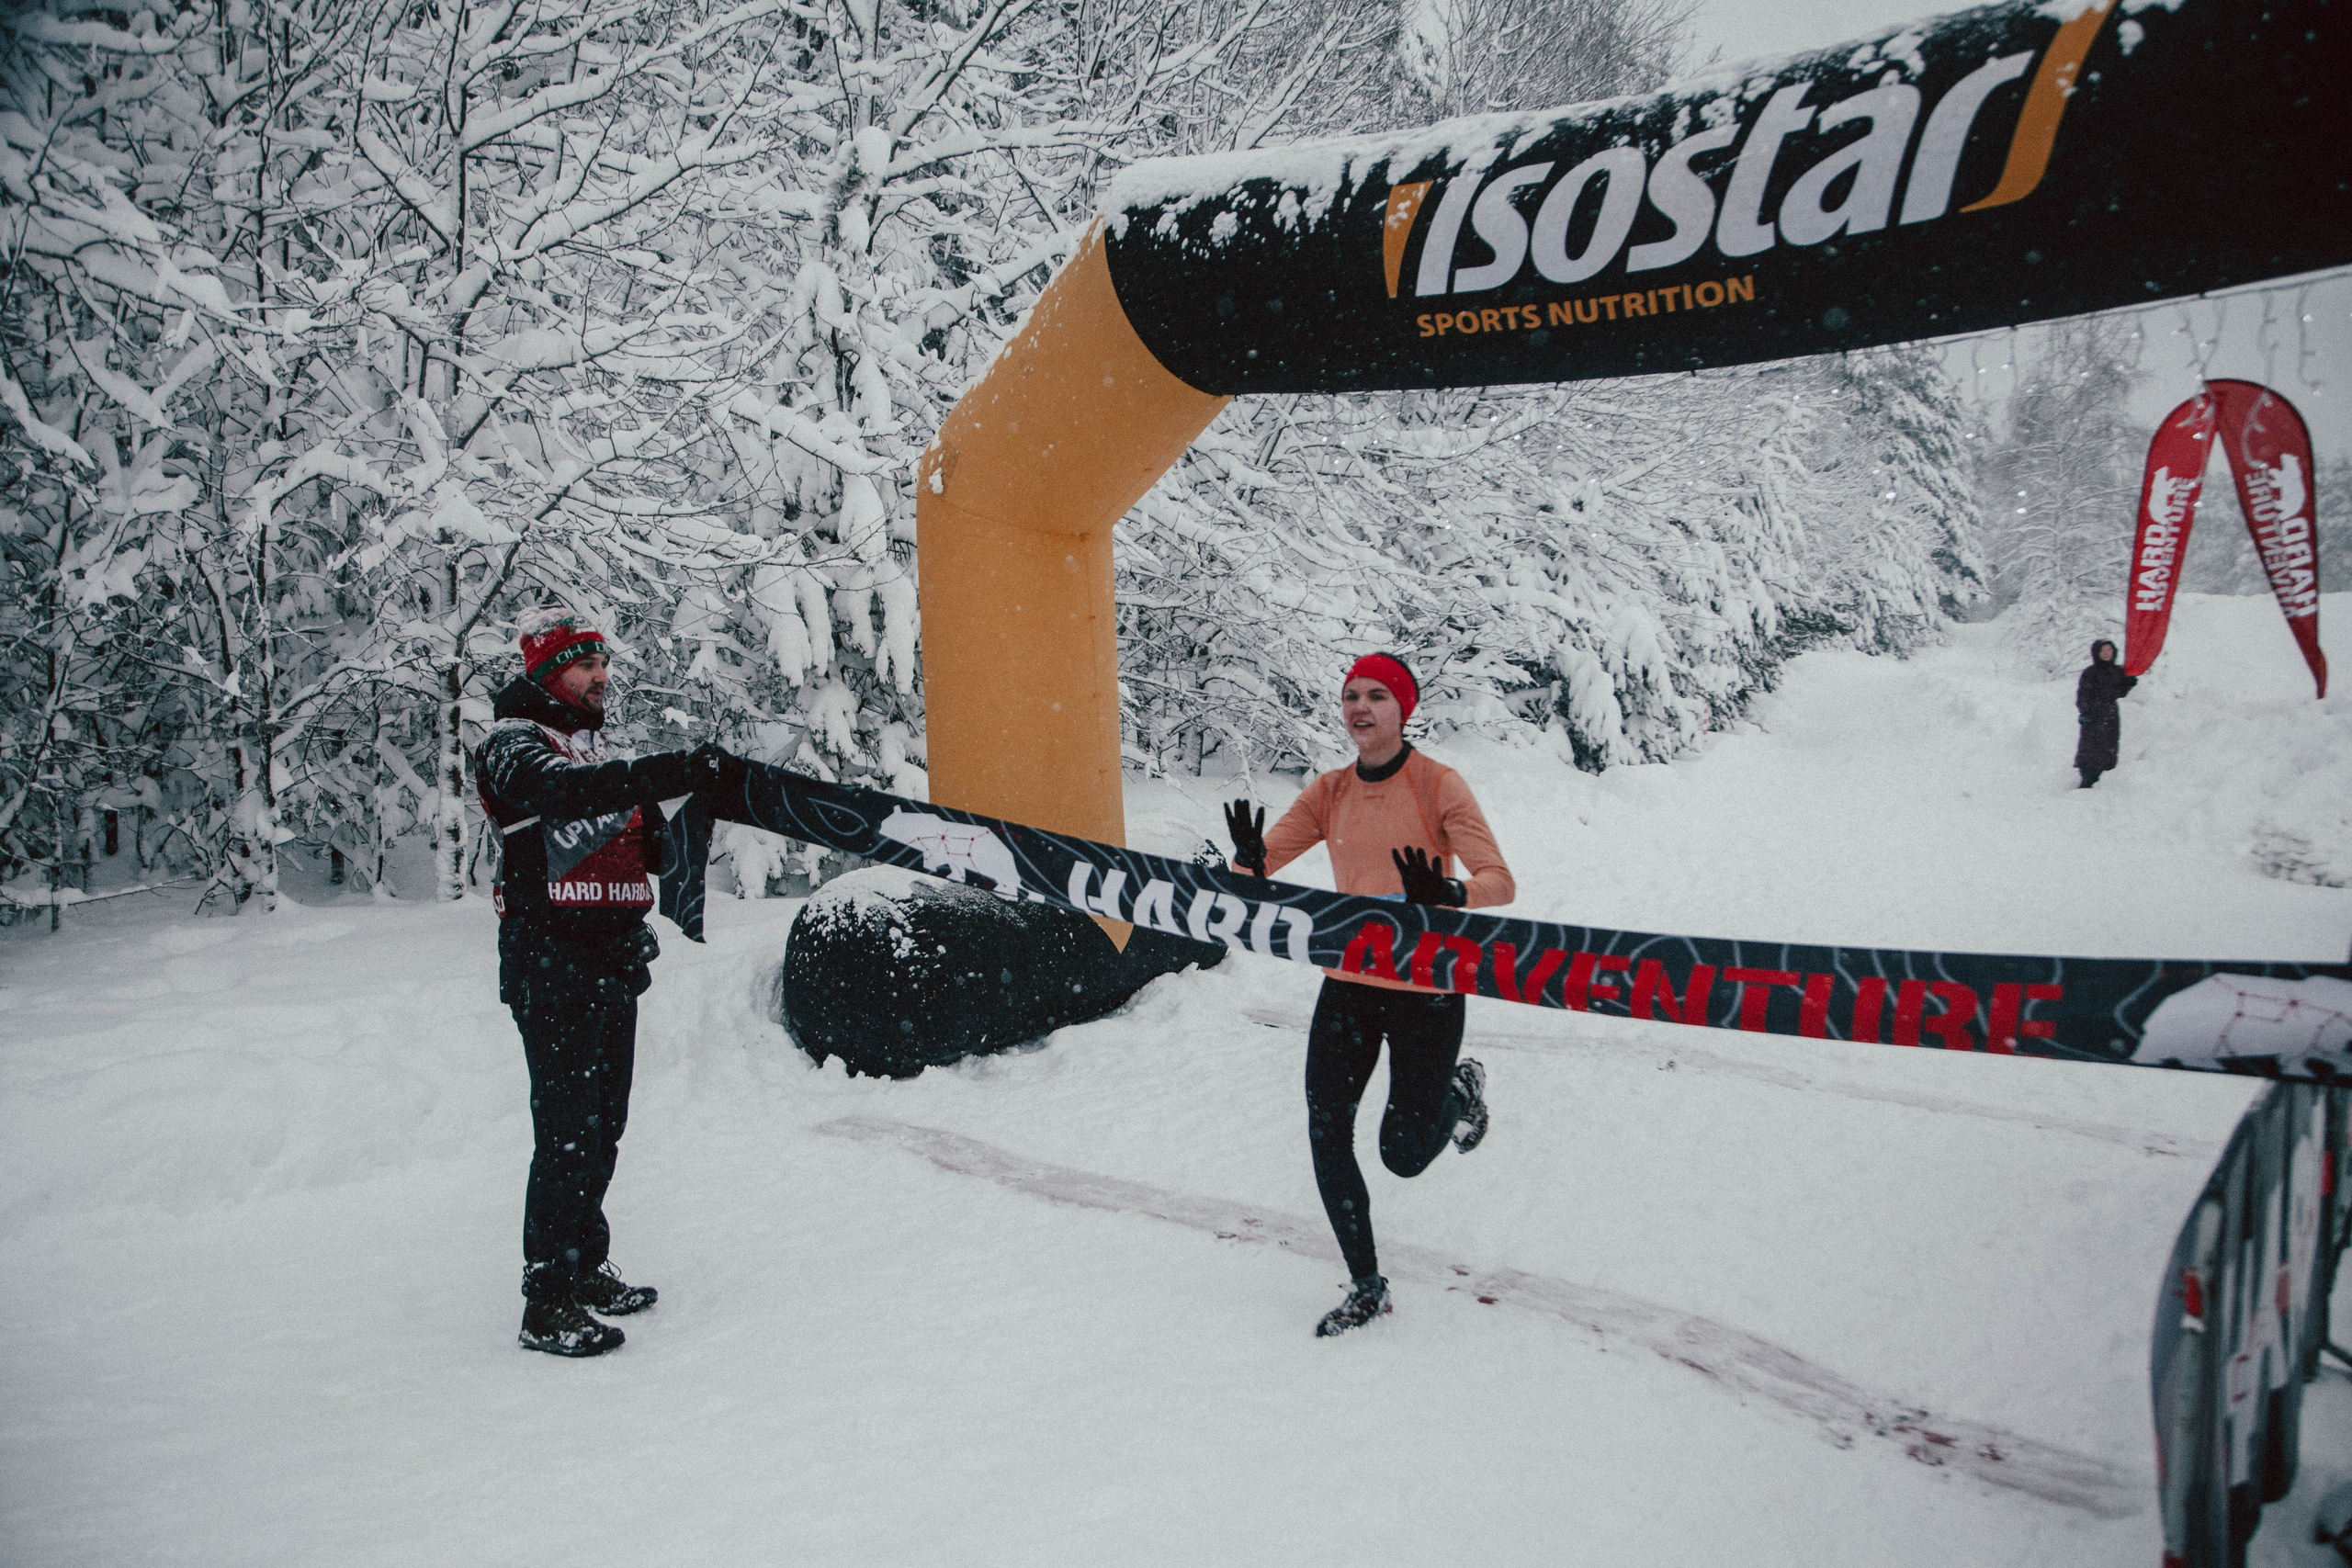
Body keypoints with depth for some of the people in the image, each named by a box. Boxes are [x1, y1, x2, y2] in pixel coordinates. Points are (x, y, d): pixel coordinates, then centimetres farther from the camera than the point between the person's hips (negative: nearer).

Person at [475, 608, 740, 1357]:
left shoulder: (602, 747, 19)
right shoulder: (513, 745, -7)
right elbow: (570, 792, -31)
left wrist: (681, 829, 5)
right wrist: (680, 770, -38)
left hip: (614, 957, 8)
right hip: (551, 962, -8)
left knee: (603, 1123, 14)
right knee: (568, 1127, -10)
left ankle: (585, 1267, 26)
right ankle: (547, 1304, -4)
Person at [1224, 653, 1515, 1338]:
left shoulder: (1439, 785, -10)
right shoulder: (1328, 793, 3)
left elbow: (1500, 882, -16)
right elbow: (1257, 869, 2)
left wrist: (1445, 895, -36)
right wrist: (1248, 862, -22)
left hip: (1425, 991, -4)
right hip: (1348, 986, 4)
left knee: (1404, 1155, 3)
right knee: (1326, 1138, -2)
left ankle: (1462, 1089, 37)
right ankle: (1366, 1287, 18)